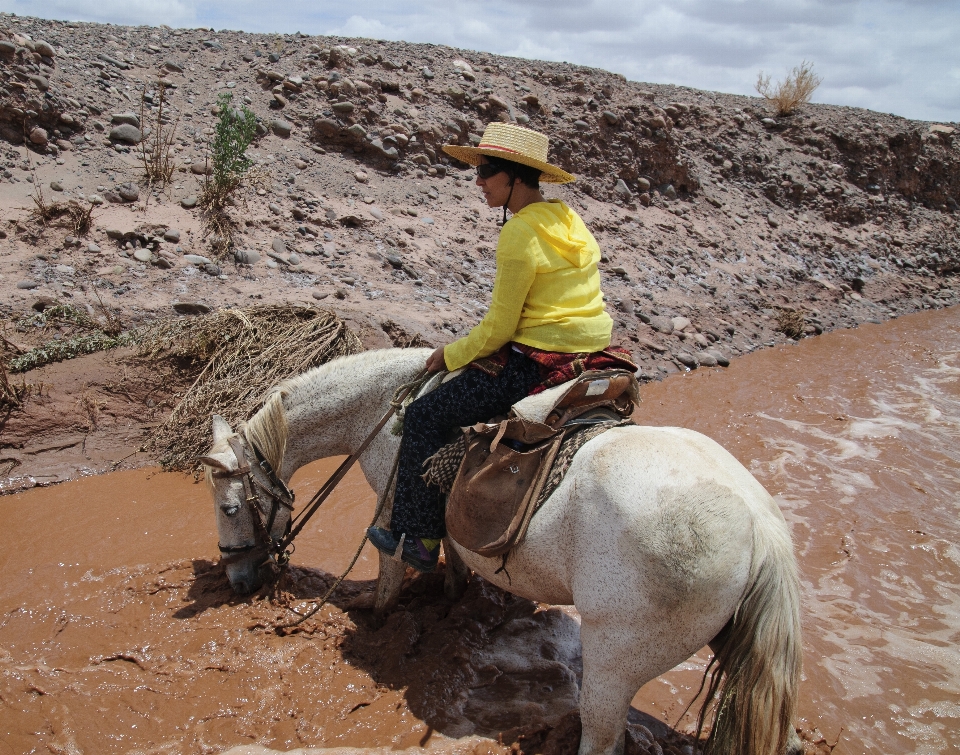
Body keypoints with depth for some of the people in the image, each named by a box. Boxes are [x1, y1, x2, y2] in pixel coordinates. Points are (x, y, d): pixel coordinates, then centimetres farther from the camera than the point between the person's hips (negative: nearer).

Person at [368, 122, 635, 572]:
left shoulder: (519, 233, -17)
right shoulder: (568, 219, 11)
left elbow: (498, 329, -16)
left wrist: (451, 356, 1)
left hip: (537, 364, -10)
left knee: (424, 416, 1)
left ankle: (417, 539, 10)